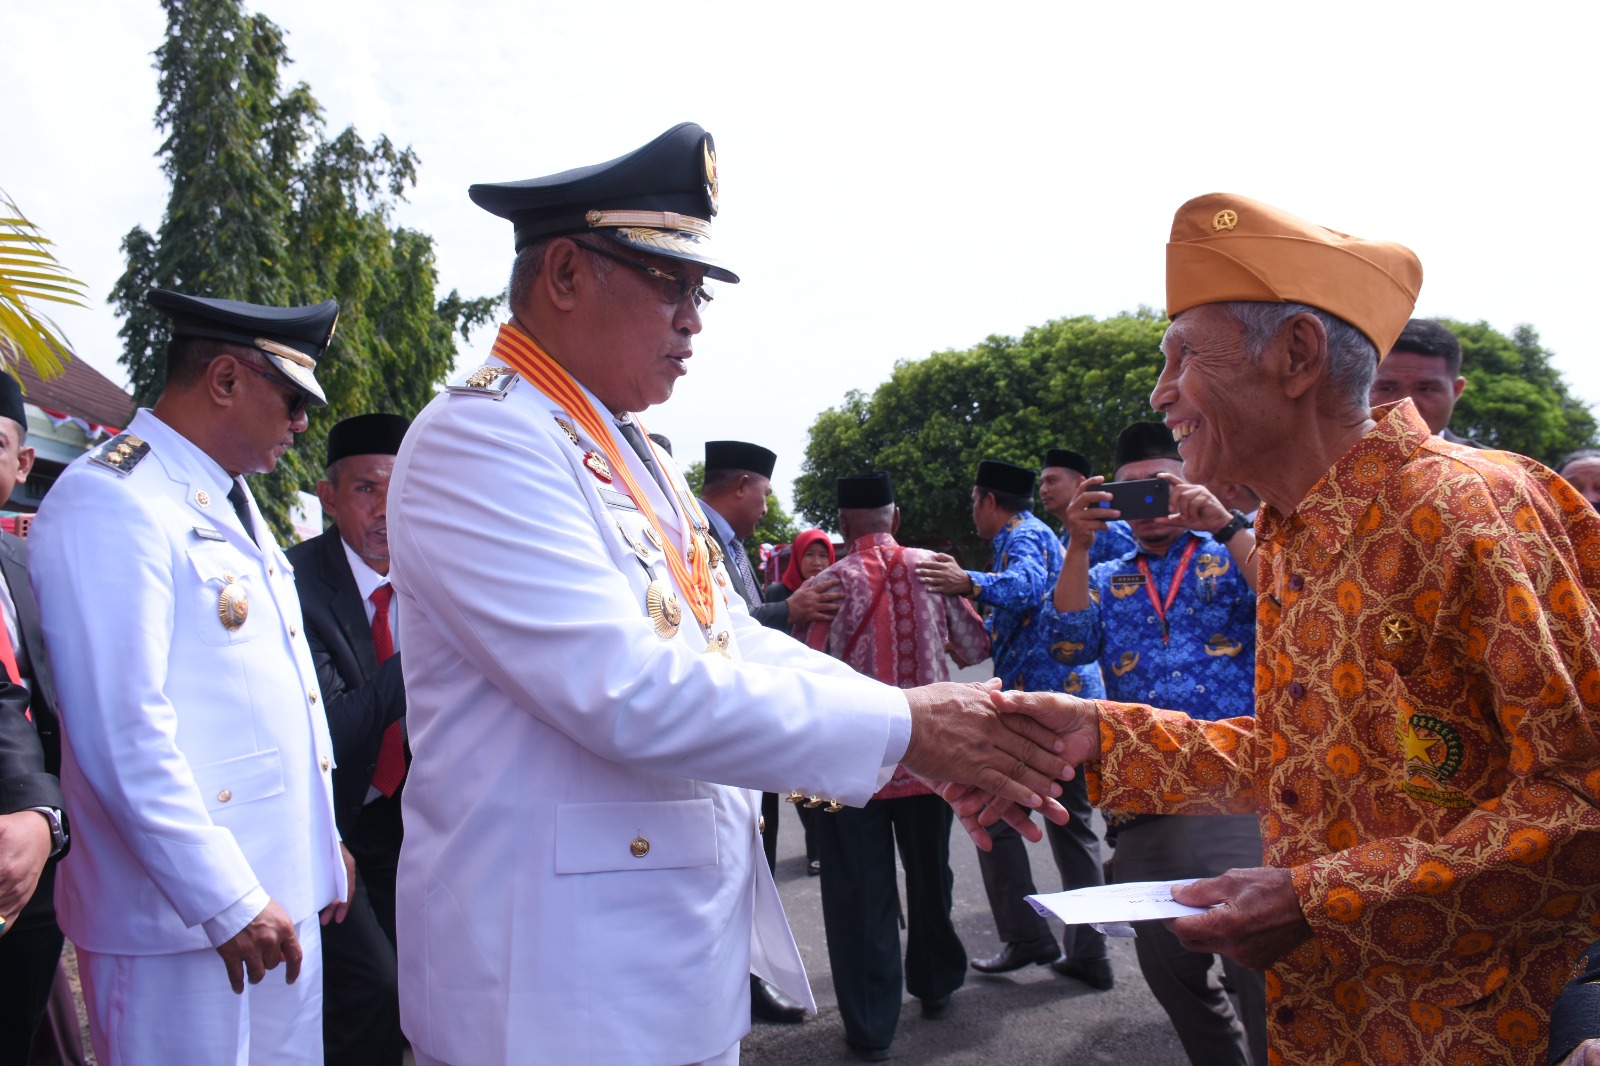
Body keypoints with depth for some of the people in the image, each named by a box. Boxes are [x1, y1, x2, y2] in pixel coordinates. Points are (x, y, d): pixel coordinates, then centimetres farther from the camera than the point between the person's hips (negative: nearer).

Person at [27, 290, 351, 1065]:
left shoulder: (232, 503, 16)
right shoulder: (109, 501, -14)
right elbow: (121, 734, -20)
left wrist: (321, 848, 19)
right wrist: (228, 902, -18)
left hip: (280, 892, 9)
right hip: (185, 916, -8)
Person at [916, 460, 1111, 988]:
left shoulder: (1022, 536, -6)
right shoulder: (1041, 535, 25)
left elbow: (1028, 585, -31)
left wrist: (970, 583, -47)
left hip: (1039, 693, -10)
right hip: (1080, 693, 10)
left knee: (995, 816, -1)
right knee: (1072, 824, 12)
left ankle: (1026, 938, 0)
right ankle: (1087, 952, 15)